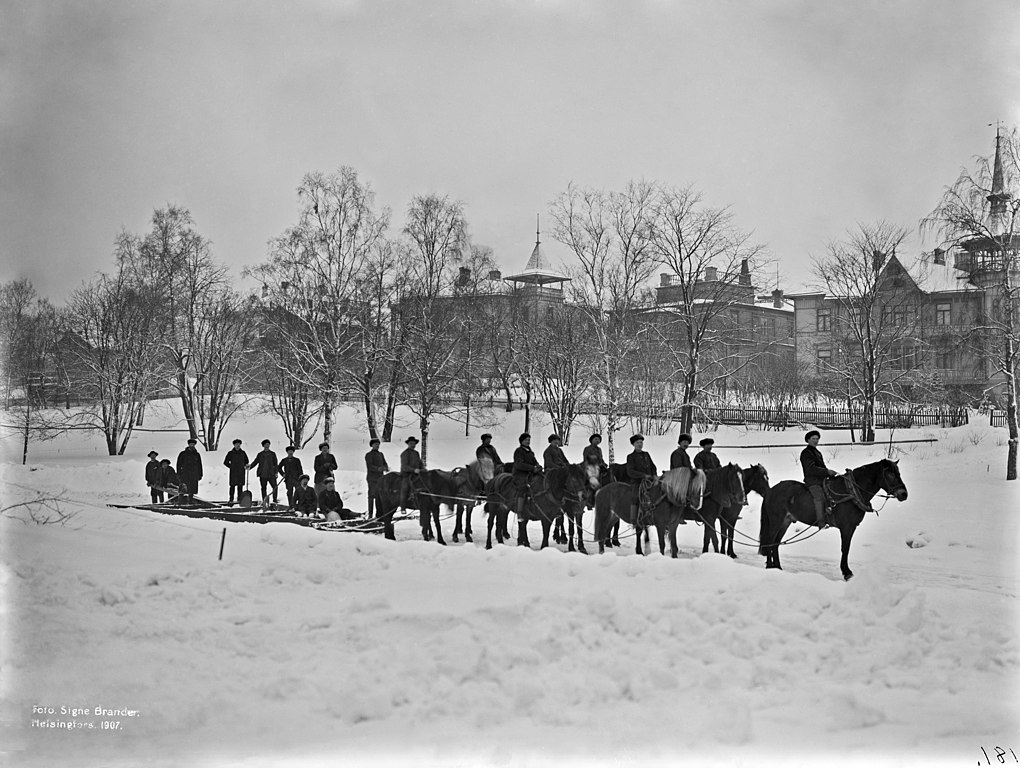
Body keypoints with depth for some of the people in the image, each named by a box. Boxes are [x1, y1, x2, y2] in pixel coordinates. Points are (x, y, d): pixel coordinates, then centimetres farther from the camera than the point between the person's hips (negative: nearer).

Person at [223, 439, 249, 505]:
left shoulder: (243, 453, 8)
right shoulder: (230, 453, 1)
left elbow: (246, 461, 22)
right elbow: (225, 462, 6)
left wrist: (245, 466, 5)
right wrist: (231, 467, -1)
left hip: (241, 472, 2)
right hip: (233, 472, -2)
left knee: (240, 486, 3)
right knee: (232, 486, -4)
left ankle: (239, 499, 8)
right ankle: (231, 499, -2)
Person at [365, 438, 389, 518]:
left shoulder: (380, 454, 17)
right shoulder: (368, 455, -3)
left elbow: (384, 463, 16)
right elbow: (369, 466, -15)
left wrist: (386, 468, -7)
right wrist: (378, 468, -31)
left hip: (380, 478, 6)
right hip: (372, 478, -6)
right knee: (372, 496, -6)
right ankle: (370, 514, -5)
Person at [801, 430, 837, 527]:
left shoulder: (818, 453, 23)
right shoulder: (805, 453, -6)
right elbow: (811, 469, -18)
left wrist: (831, 474, 11)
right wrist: (827, 471, -19)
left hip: (821, 480, 10)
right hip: (812, 481, -10)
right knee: (819, 497, -27)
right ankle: (821, 523, -36)